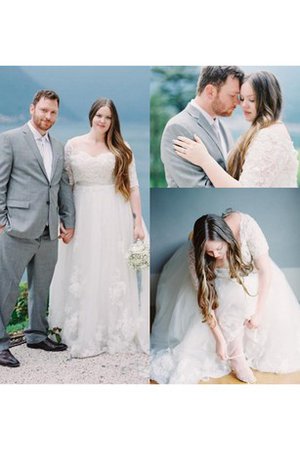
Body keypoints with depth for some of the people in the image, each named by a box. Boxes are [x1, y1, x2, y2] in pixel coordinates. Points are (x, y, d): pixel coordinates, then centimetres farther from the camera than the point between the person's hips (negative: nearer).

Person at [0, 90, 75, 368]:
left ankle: (37, 335, 29)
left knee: (41, 287, 15)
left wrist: (69, 221, 12)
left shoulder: (58, 147, 17)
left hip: (49, 231, 6)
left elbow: (64, 186, 18)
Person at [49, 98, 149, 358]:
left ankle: (117, 332, 17)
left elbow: (132, 186, 1)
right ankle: (84, 332, 17)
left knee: (114, 273, 4)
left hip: (115, 217, -1)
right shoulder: (73, 145, 5)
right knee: (83, 275, 5)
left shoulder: (121, 149, 3)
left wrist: (138, 222, -6)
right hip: (83, 216, 1)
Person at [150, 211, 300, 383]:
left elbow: (265, 269, -28)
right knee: (237, 294, -30)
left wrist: (259, 312, -27)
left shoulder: (244, 225, -37)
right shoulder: (195, 255, -33)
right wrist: (220, 339, -24)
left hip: (250, 269, 2)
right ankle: (236, 357, -18)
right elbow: (205, 301, -25)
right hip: (222, 282, -2)